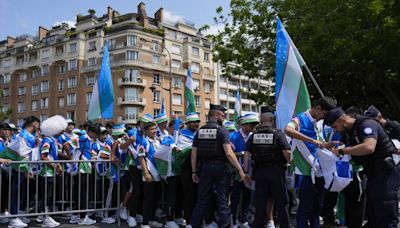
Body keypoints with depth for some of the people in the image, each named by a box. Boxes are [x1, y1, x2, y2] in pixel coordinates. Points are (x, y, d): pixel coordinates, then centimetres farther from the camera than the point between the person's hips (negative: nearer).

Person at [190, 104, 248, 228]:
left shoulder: (200, 131, 7)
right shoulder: (222, 131, -8)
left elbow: (194, 154, 5)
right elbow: (229, 153, -17)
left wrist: (194, 172, 11)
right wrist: (240, 170, -13)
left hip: (204, 167, 4)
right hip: (219, 167, -4)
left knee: (202, 199, 12)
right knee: (222, 199, 5)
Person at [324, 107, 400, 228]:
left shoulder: (366, 124, -16)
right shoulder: (352, 132, 14)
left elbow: (369, 147, -34)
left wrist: (342, 151, -24)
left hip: (385, 174, -10)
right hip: (374, 176, 10)